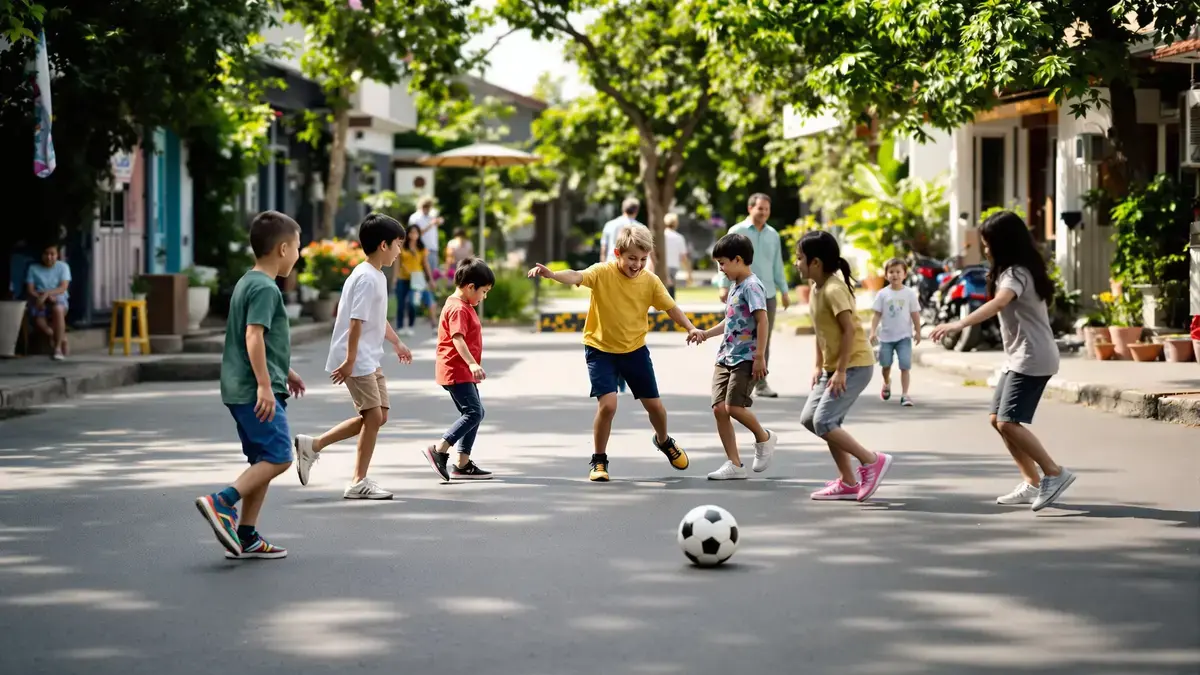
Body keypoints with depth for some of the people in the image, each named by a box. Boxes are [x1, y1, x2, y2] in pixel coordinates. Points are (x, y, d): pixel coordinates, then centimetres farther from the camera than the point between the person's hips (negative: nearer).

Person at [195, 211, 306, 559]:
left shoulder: (248, 283, 18)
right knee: (278, 456, -10)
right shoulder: (265, 288, -13)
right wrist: (265, 385, -26)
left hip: (240, 389, 10)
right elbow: (253, 337, -23)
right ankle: (222, 503, -18)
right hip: (256, 390, -10)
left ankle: (246, 537, 12)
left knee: (263, 460, 12)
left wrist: (285, 371, 35)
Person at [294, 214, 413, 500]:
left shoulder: (377, 277, 14)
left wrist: (397, 343, 36)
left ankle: (312, 445, 14)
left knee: (378, 416, 9)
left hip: (370, 359, 10)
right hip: (356, 360, -10)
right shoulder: (366, 278, -18)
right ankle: (358, 482, 1)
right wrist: (350, 361, -25)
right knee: (374, 415, -7)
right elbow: (356, 322, -23)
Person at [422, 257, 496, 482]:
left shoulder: (463, 306, 17)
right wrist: (472, 363, -40)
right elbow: (458, 339, -29)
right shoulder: (458, 309, -16)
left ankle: (462, 464, 12)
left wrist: (472, 366, 36)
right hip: (457, 371, -11)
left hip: (463, 372, 11)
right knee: (474, 412, -15)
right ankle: (439, 450, -14)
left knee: (473, 414, 11)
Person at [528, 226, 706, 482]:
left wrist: (690, 328, -16)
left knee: (654, 404, 12)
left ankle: (664, 441, 46)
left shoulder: (650, 281, -8)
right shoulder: (603, 272, -20)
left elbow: (670, 307, 2)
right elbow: (577, 277, -37)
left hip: (635, 349, 4)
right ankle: (599, 461, 4)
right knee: (607, 404, -18)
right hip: (601, 349, -4)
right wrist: (552, 274, -58)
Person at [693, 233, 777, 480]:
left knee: (733, 406, -16)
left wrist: (760, 357, -22)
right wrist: (707, 334, 19)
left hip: (745, 358, -9)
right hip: (726, 357, 9)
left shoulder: (751, 286, -12)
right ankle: (734, 464, 4)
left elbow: (762, 320, -18)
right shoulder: (735, 287, 16)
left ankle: (764, 438, 11)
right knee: (719, 408, 0)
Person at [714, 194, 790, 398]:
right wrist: (724, 285, -16)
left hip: (768, 295, 4)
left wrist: (784, 291, 16)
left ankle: (761, 384, 7)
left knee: (764, 341, 4)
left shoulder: (773, 235, 14)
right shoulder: (737, 232, 0)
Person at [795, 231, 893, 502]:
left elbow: (849, 330, -23)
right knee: (809, 417, 8)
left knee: (823, 422, -16)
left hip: (854, 365, -10)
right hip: (834, 366, 10)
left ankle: (872, 461, -4)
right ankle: (848, 481, 13)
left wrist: (840, 371, -22)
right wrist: (819, 366, 13)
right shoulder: (817, 289, 10)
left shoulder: (833, 289, -19)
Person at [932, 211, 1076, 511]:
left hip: (1032, 359, -11)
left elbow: (998, 303, -39)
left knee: (1008, 422, -16)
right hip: (1017, 358, 11)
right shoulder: (1013, 271, 15)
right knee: (997, 419, 9)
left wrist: (959, 324, -50)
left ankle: (1055, 473, -8)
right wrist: (994, 281, 9)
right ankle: (1032, 482, 12)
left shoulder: (1016, 273, -18)